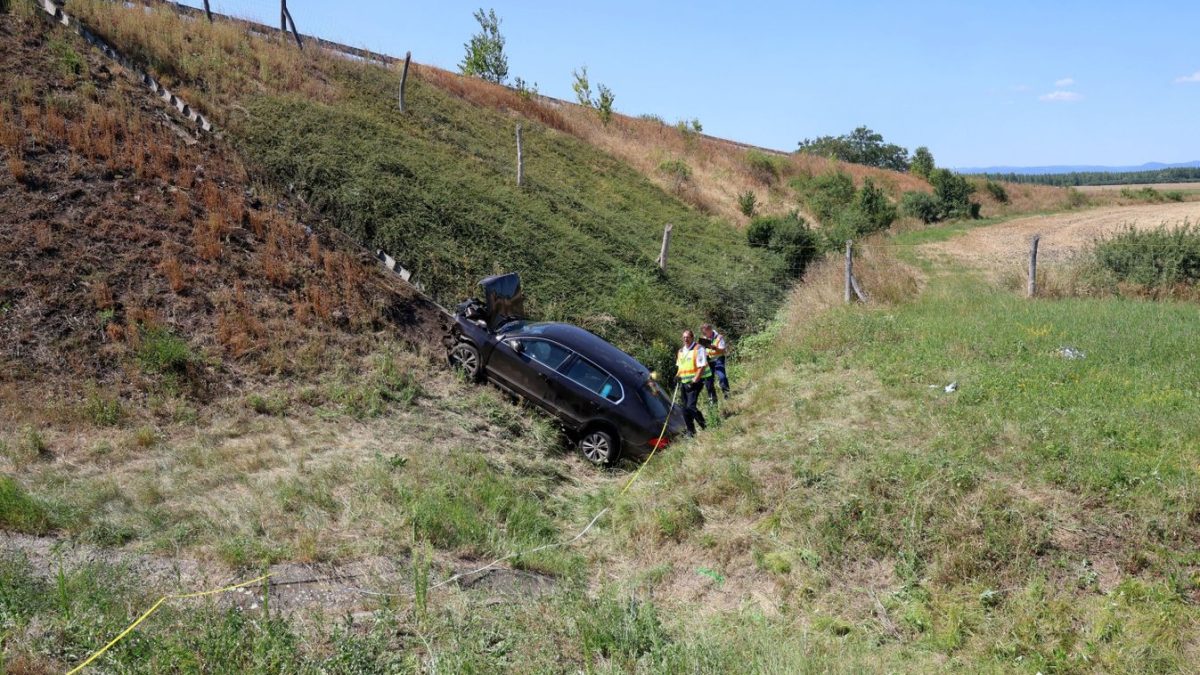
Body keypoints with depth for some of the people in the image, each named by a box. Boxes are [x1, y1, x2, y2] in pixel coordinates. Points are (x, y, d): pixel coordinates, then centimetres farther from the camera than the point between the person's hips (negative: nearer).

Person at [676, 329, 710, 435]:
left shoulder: (698, 348, -9)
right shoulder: (681, 351, 15)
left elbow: (702, 367, -14)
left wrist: (694, 381, -17)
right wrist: (677, 376, 7)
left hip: (695, 382, -8)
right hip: (684, 383, 8)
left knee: (691, 406, -18)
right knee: (685, 408, 7)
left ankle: (704, 427, -5)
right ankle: (690, 431, 17)